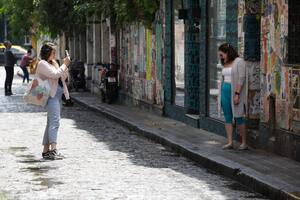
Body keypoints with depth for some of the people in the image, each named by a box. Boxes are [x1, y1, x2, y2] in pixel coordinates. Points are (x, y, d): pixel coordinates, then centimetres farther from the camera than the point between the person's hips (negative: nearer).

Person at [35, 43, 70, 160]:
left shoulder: (52, 63, 21)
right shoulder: (42, 64, -7)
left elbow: (62, 77, 24)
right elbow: (55, 74, -19)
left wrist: (65, 66, 7)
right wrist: (65, 64, -8)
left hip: (57, 95, 10)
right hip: (51, 95, -10)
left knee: (51, 123, 10)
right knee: (54, 121, -21)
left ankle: (46, 150, 14)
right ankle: (53, 149, -30)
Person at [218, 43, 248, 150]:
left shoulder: (239, 62, -9)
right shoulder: (226, 64, 14)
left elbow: (241, 79, -15)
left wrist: (237, 94, -20)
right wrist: (220, 97, 15)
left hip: (235, 93, -7)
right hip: (225, 92, 7)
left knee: (238, 118, -3)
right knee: (228, 117, 3)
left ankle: (244, 143, 5)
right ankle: (229, 142, 4)